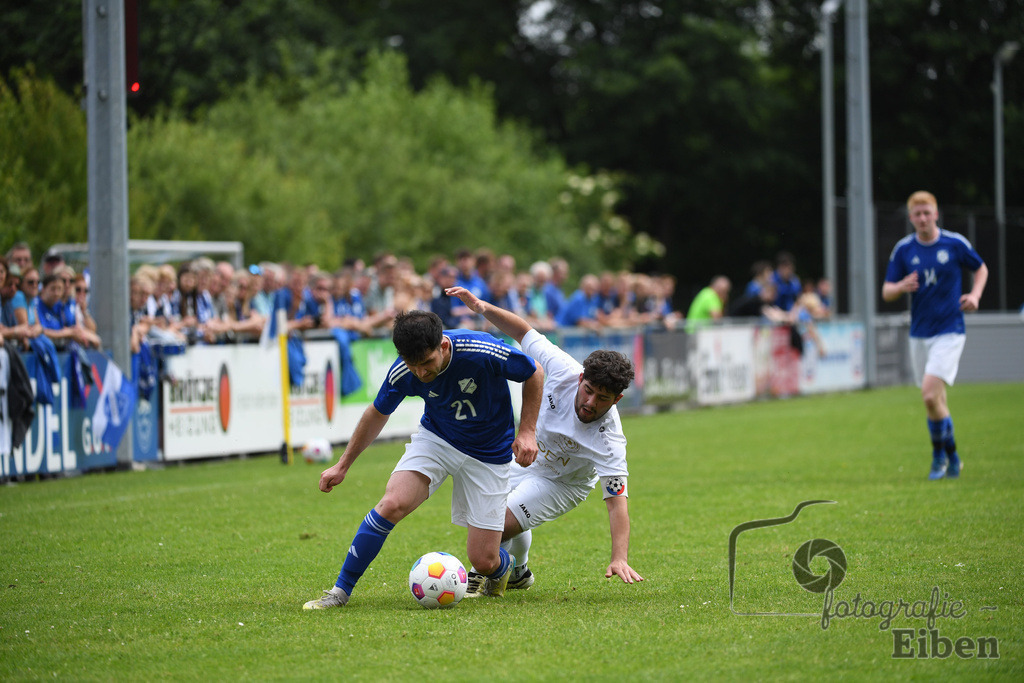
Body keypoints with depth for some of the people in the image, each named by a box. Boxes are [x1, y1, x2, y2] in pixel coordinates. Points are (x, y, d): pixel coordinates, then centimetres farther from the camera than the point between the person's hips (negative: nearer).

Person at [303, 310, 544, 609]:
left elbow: (534, 374, -11)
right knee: (393, 503, -25)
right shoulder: (403, 374, -20)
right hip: (436, 438, 2)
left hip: (488, 454, -2)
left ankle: (503, 566, 34)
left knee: (484, 560, -6)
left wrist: (527, 432, -17)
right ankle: (340, 591, -11)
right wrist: (343, 465, 7)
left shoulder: (483, 353, -31)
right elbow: (378, 413, 2)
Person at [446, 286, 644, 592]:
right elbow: (524, 333, -19)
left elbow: (617, 501, -42)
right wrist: (482, 307, -32)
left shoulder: (608, 440, -40)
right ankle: (518, 573, 54)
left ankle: (487, 574, 14)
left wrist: (620, 559, -52)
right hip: (532, 456, 5)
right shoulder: (564, 370, -32)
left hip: (563, 484, -5)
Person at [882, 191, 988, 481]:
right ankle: (950, 456, 25)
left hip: (949, 331, -4)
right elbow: (886, 292, 3)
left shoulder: (955, 243, -4)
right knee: (935, 401, 9)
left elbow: (981, 269, 12)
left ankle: (941, 454, -2)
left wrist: (975, 295, -5)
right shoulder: (903, 249, 1)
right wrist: (901, 287, -19)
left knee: (930, 394, -18)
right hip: (919, 334, 4)